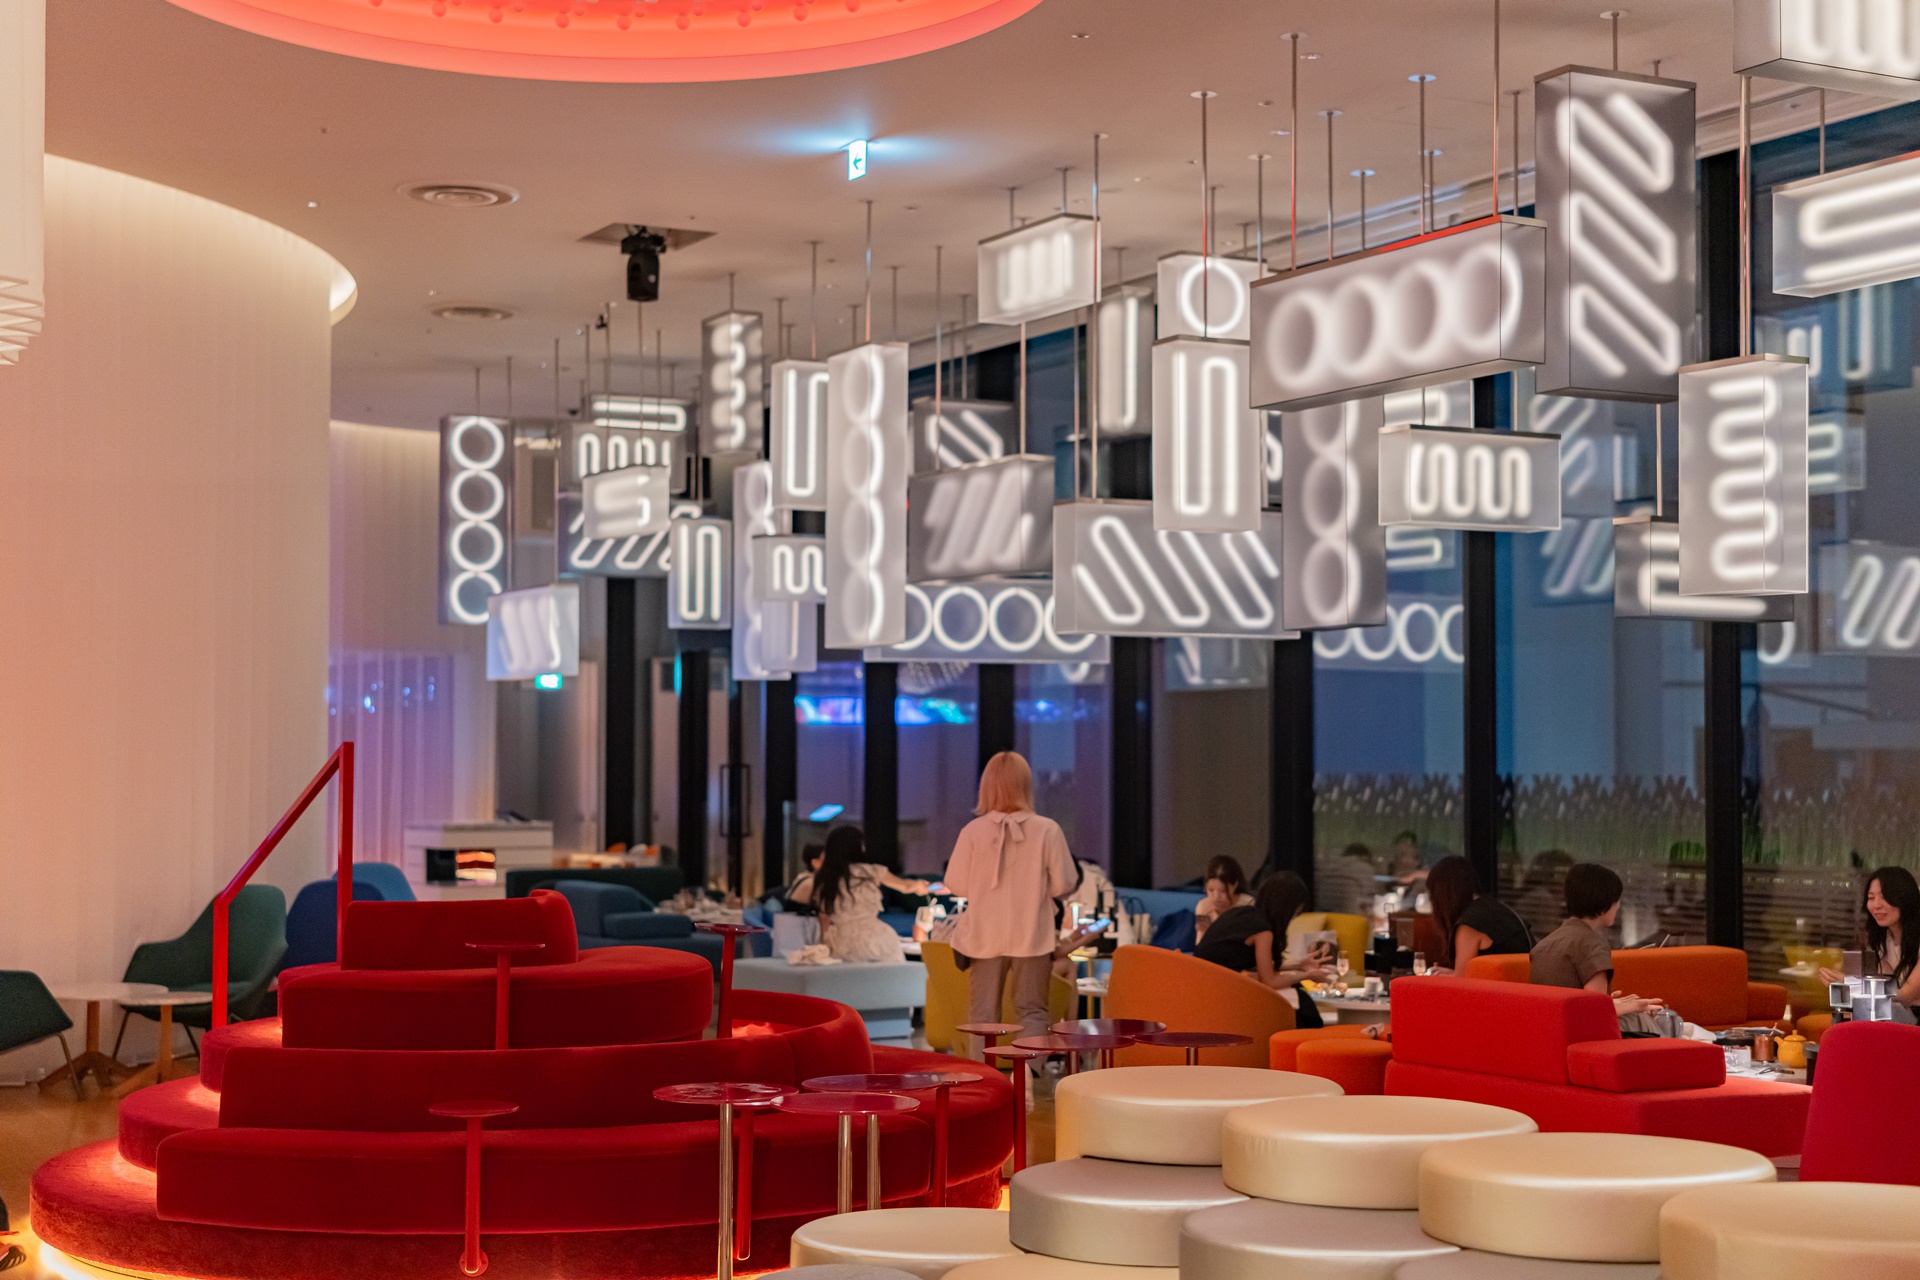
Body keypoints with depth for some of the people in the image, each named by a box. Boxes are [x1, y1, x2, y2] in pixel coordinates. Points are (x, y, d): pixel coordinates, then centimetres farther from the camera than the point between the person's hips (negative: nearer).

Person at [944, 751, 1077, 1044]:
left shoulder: (973, 831, -11)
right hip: (1032, 936, 0)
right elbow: (1063, 885, -5)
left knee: (982, 1013, 10)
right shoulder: (1047, 830, -11)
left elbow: (956, 885, -4)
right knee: (1031, 1012, 10)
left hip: (984, 937, 0)